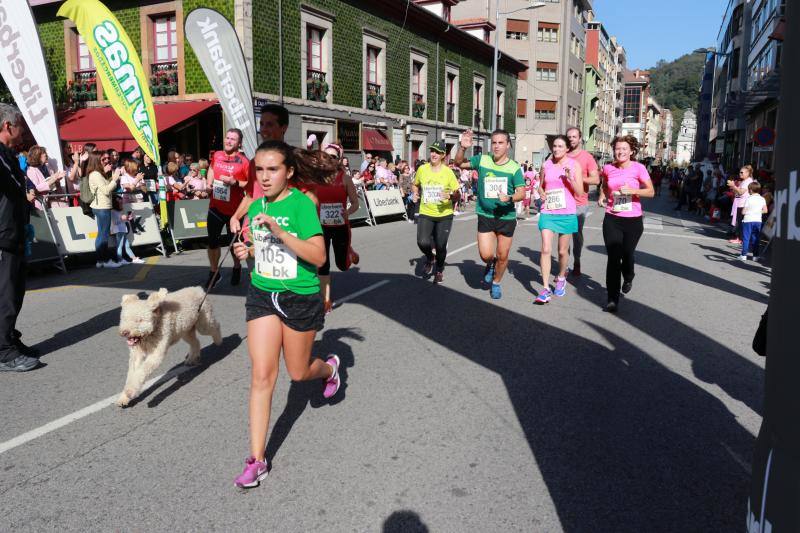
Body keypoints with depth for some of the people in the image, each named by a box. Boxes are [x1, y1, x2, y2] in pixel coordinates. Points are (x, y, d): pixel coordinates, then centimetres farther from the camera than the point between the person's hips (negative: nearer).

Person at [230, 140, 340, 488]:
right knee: (261, 375, -2)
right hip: (261, 294, 4)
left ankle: (329, 367, 50)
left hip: (300, 298, -4)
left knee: (298, 372, 13)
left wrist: (279, 232, -32)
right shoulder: (255, 208, 4)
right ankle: (256, 460, 7)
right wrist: (247, 251, -2)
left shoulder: (301, 203, -15)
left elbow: (318, 256, -23)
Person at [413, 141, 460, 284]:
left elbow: (457, 195, -4)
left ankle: (440, 270, 34)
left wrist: (451, 196, -26)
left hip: (444, 214, -1)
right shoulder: (422, 169, -1)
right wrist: (415, 194, -2)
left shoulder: (448, 172, -7)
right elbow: (415, 185, 19)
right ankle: (429, 257, 20)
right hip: (425, 213, 1)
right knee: (422, 242, -18)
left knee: (440, 246, 2)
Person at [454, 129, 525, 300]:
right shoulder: (482, 160, -2)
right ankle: (490, 264, 33)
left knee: (502, 256, 9)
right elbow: (459, 164, 6)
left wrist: (509, 198, -30)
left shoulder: (514, 167, -7)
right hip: (485, 216, 1)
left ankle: (496, 283, 35)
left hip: (507, 218, 0)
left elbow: (522, 193, -9)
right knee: (486, 255, -6)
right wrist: (462, 148, -13)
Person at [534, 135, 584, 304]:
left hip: (567, 213, -1)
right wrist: (541, 193, 0)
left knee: (563, 251, 10)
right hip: (548, 212, 1)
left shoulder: (574, 165, -1)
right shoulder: (546, 165, 6)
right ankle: (546, 289, -8)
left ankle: (561, 278, 37)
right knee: (546, 249, -11)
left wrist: (570, 178, -18)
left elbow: (580, 192, -4)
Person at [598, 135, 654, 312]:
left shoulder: (638, 168, -6)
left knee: (627, 254, 10)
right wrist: (602, 197, 4)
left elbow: (651, 192, -6)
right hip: (612, 219, 1)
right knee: (613, 258, -4)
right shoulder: (608, 168, 2)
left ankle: (628, 278, 46)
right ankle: (612, 298, 1)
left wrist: (632, 190, -19)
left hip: (633, 220, -1)